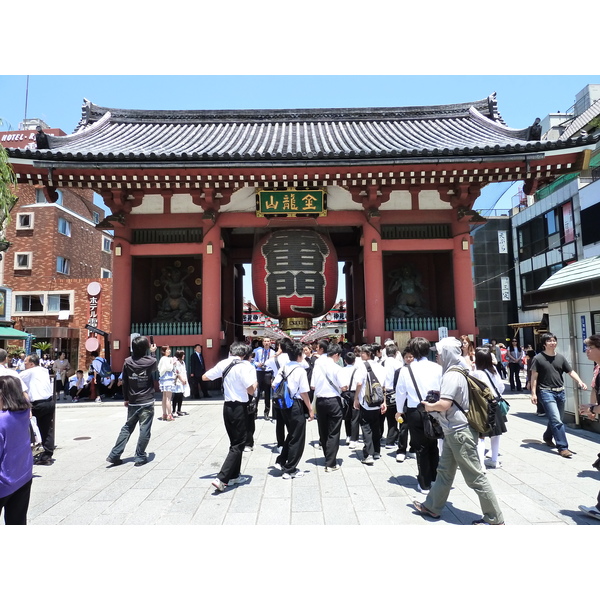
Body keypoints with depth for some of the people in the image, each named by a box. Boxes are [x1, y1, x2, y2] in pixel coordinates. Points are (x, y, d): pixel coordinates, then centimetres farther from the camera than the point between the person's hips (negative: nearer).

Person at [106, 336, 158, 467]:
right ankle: (140, 458, 9)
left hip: (133, 402, 4)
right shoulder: (151, 361, -11)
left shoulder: (127, 362, -3)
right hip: (147, 402, -4)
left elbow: (125, 382, 4)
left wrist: (126, 399, 15)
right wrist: (153, 352, 25)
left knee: (127, 428, 16)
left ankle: (114, 455, 16)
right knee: (144, 430, 4)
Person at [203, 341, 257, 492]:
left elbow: (205, 377, 9)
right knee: (238, 444, 3)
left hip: (227, 406, 7)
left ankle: (234, 476, 29)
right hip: (239, 407, -7)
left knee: (234, 442, 20)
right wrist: (255, 383, 1)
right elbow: (250, 390, -19)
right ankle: (221, 479, -4)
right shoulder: (245, 366, -16)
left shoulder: (223, 363, 2)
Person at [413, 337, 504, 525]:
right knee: (444, 471, 18)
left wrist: (429, 406, -11)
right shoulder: (457, 372, 9)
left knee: (475, 477, 2)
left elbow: (444, 404, -29)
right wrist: (436, 398, 9)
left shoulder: (452, 375, -22)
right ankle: (432, 506, 29)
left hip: (459, 432, -10)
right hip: (454, 432, 10)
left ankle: (495, 518, 16)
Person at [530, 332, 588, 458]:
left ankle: (547, 437, 39)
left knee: (557, 419, 17)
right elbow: (534, 376, -6)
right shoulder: (538, 358, -6)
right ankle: (562, 447, -7)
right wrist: (533, 393, -9)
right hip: (546, 392, -6)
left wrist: (579, 381, -14)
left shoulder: (560, 357, 8)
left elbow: (571, 372, 6)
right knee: (557, 420, -12)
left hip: (560, 392, 6)